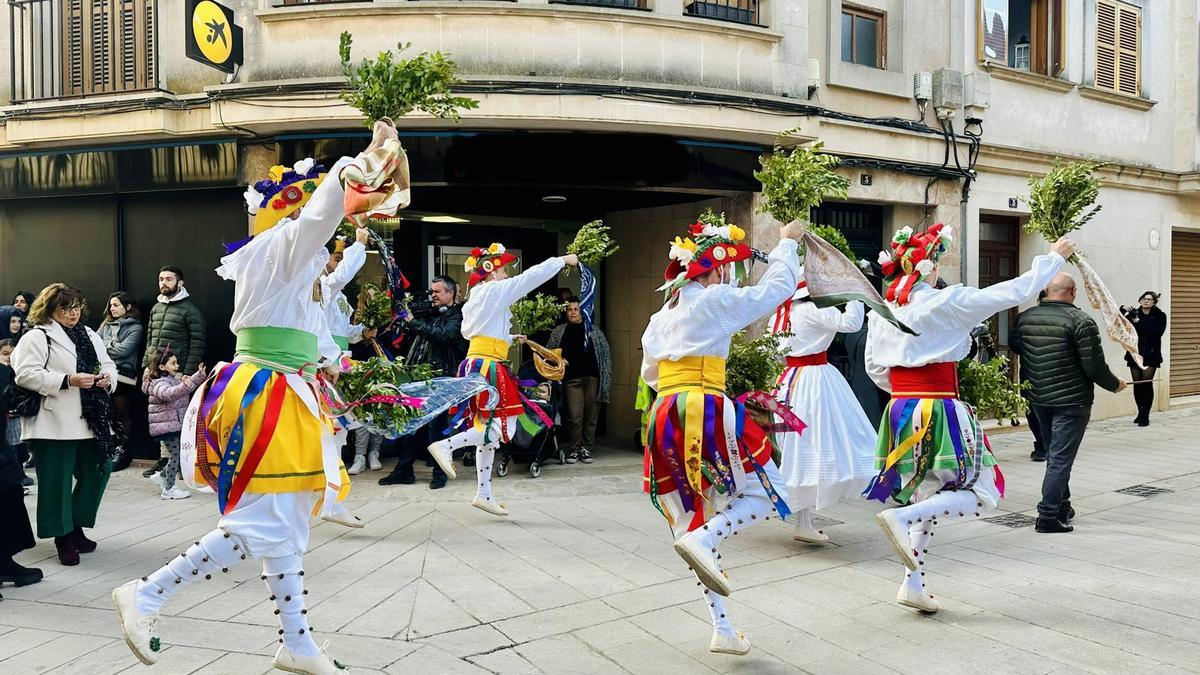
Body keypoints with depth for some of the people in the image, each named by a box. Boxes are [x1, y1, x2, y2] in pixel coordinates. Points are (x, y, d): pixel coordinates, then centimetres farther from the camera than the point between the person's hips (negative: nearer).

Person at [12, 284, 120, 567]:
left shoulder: (89, 336, 18)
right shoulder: (37, 337, -3)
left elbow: (108, 365, 22)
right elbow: (26, 374, -13)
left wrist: (107, 377, -2)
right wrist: (68, 381, -20)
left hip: (93, 421, 6)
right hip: (56, 424, -6)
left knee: (97, 473, 9)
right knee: (57, 480, 2)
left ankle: (76, 527, 26)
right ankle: (63, 537, 14)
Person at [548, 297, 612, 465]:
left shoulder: (594, 331, 12)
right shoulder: (558, 331, 13)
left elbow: (606, 354, 10)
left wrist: (607, 376, 1)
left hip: (592, 378, 1)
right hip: (571, 380, -1)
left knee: (591, 415, 1)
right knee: (574, 415, -9)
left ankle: (585, 448, 11)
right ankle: (573, 449, 4)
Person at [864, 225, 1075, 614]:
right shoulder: (946, 302, -11)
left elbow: (874, 367, 12)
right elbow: (1016, 292, -6)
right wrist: (1054, 258, 7)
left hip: (901, 410, 7)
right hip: (939, 411, -7)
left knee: (927, 496, 18)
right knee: (983, 495, 1)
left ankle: (913, 584, 14)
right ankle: (901, 517, -19)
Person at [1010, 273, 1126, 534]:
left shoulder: (1024, 317, 1)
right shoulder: (1080, 321, -16)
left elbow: (1013, 346, 16)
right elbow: (1094, 365, -16)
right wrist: (1114, 384, 1)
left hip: (1038, 399, 6)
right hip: (1071, 400, -6)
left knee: (1054, 455, 21)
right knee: (1061, 458, -2)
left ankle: (1062, 507, 32)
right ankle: (1048, 516, -4)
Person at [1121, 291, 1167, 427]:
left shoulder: (1160, 316, 2)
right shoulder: (1134, 313, 8)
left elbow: (1158, 332, -14)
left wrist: (1139, 322, -18)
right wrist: (1122, 310, -14)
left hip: (1151, 355, -2)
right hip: (1135, 354, 2)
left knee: (1147, 383, -11)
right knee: (1137, 384, 2)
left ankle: (1145, 416, -5)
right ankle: (1141, 412, 19)